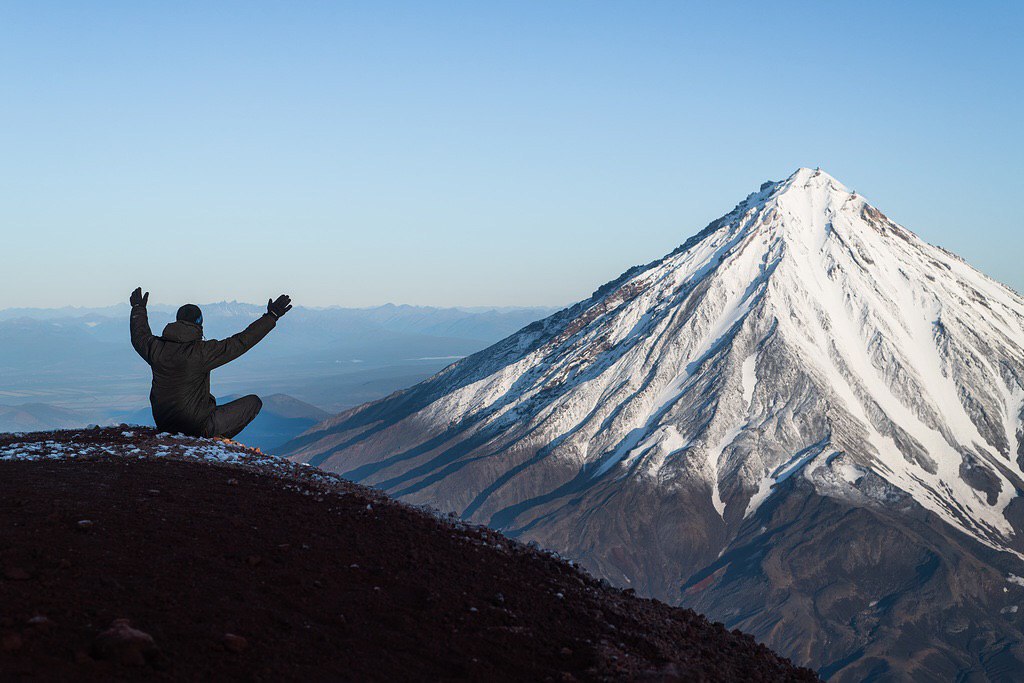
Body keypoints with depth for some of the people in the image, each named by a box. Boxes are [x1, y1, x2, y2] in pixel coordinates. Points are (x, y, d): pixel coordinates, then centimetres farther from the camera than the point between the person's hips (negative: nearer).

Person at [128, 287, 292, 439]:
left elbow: (139, 337, 18)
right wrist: (271, 317, -11)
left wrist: (138, 308, 36)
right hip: (198, 427, -7)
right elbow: (241, 342, -18)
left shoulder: (157, 348, -6)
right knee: (254, 401, 2)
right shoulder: (202, 352, -22)